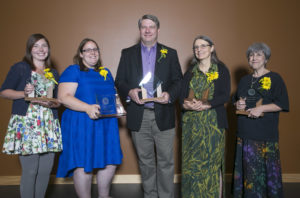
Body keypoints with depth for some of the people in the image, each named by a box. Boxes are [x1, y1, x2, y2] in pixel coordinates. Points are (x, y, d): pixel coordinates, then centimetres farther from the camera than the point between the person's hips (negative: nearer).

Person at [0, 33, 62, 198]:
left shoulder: (53, 73, 18)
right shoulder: (20, 68, 4)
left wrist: (51, 103, -3)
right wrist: (23, 93, -15)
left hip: (49, 125, 5)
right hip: (26, 124, -5)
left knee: (45, 170, 5)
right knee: (30, 170, -6)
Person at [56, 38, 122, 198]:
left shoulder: (106, 72, 19)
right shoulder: (73, 71, -1)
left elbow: (113, 95, 26)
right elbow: (63, 97, -13)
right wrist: (88, 108, -25)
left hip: (107, 124, 6)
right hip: (81, 125, -6)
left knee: (110, 162, 8)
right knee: (83, 165, -4)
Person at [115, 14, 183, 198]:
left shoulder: (170, 53, 8)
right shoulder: (128, 53, 9)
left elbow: (178, 80, 5)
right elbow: (119, 81, 7)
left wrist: (170, 94, -15)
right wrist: (129, 92, -14)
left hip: (163, 115, -1)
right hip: (139, 116, 1)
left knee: (166, 161, 3)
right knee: (145, 161, 13)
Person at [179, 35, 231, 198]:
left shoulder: (221, 70, 4)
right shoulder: (190, 72, 14)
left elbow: (225, 95, -6)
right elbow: (182, 96, 6)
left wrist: (205, 105, -20)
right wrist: (187, 104, -16)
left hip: (213, 122, -3)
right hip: (191, 122, 3)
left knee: (213, 161, -2)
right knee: (191, 162, 4)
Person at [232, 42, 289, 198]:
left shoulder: (274, 78, 0)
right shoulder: (245, 80, 17)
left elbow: (282, 104, -7)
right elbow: (235, 100, 23)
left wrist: (261, 109, -17)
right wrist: (237, 104, 1)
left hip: (265, 135, -5)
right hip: (244, 133, 5)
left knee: (264, 170, -2)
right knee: (245, 169, 7)